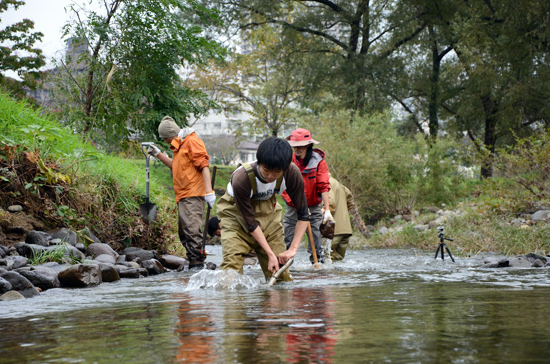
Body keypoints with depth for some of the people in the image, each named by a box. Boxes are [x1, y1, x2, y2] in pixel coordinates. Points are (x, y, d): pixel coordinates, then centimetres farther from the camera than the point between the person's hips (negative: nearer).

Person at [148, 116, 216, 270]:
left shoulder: (192, 141, -8)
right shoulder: (180, 144, 23)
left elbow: (204, 166, -16)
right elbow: (175, 165, 38)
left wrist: (209, 191, -23)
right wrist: (158, 154, 27)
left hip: (193, 195, -10)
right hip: (183, 196, 10)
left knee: (192, 229, -16)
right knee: (184, 232, 10)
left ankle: (197, 262, -16)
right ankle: (193, 263, 13)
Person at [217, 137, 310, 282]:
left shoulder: (291, 173, -25)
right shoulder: (241, 179, -34)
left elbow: (303, 215, -14)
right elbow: (250, 223, -25)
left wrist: (292, 249, -20)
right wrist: (270, 254, -24)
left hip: (268, 213, 3)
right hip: (237, 213, -3)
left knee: (282, 275, -3)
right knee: (232, 265, -23)